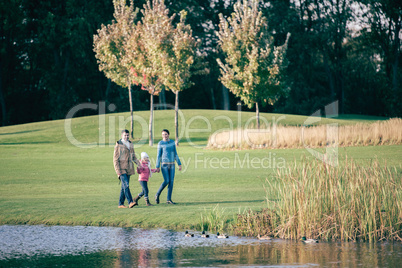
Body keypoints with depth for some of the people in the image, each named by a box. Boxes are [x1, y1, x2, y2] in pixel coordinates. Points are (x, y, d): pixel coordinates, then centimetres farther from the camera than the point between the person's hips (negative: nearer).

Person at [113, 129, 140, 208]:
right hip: (121, 169, -6)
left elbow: (134, 157, 21)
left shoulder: (130, 144, 13)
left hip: (129, 169, 6)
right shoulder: (118, 145, -6)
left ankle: (121, 204, 12)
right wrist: (118, 172, -14)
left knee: (124, 187, 7)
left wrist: (139, 164, 7)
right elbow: (115, 159, -8)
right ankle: (130, 202, -24)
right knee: (126, 185, -17)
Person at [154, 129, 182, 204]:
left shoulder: (172, 142, 10)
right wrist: (157, 167, -6)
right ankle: (157, 195, 7)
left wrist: (179, 164, 8)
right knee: (166, 181, -12)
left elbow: (175, 154, 13)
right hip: (164, 164, -4)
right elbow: (159, 156, -3)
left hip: (171, 165, 4)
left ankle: (169, 199, 1)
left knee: (171, 181, -2)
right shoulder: (160, 144, -3)